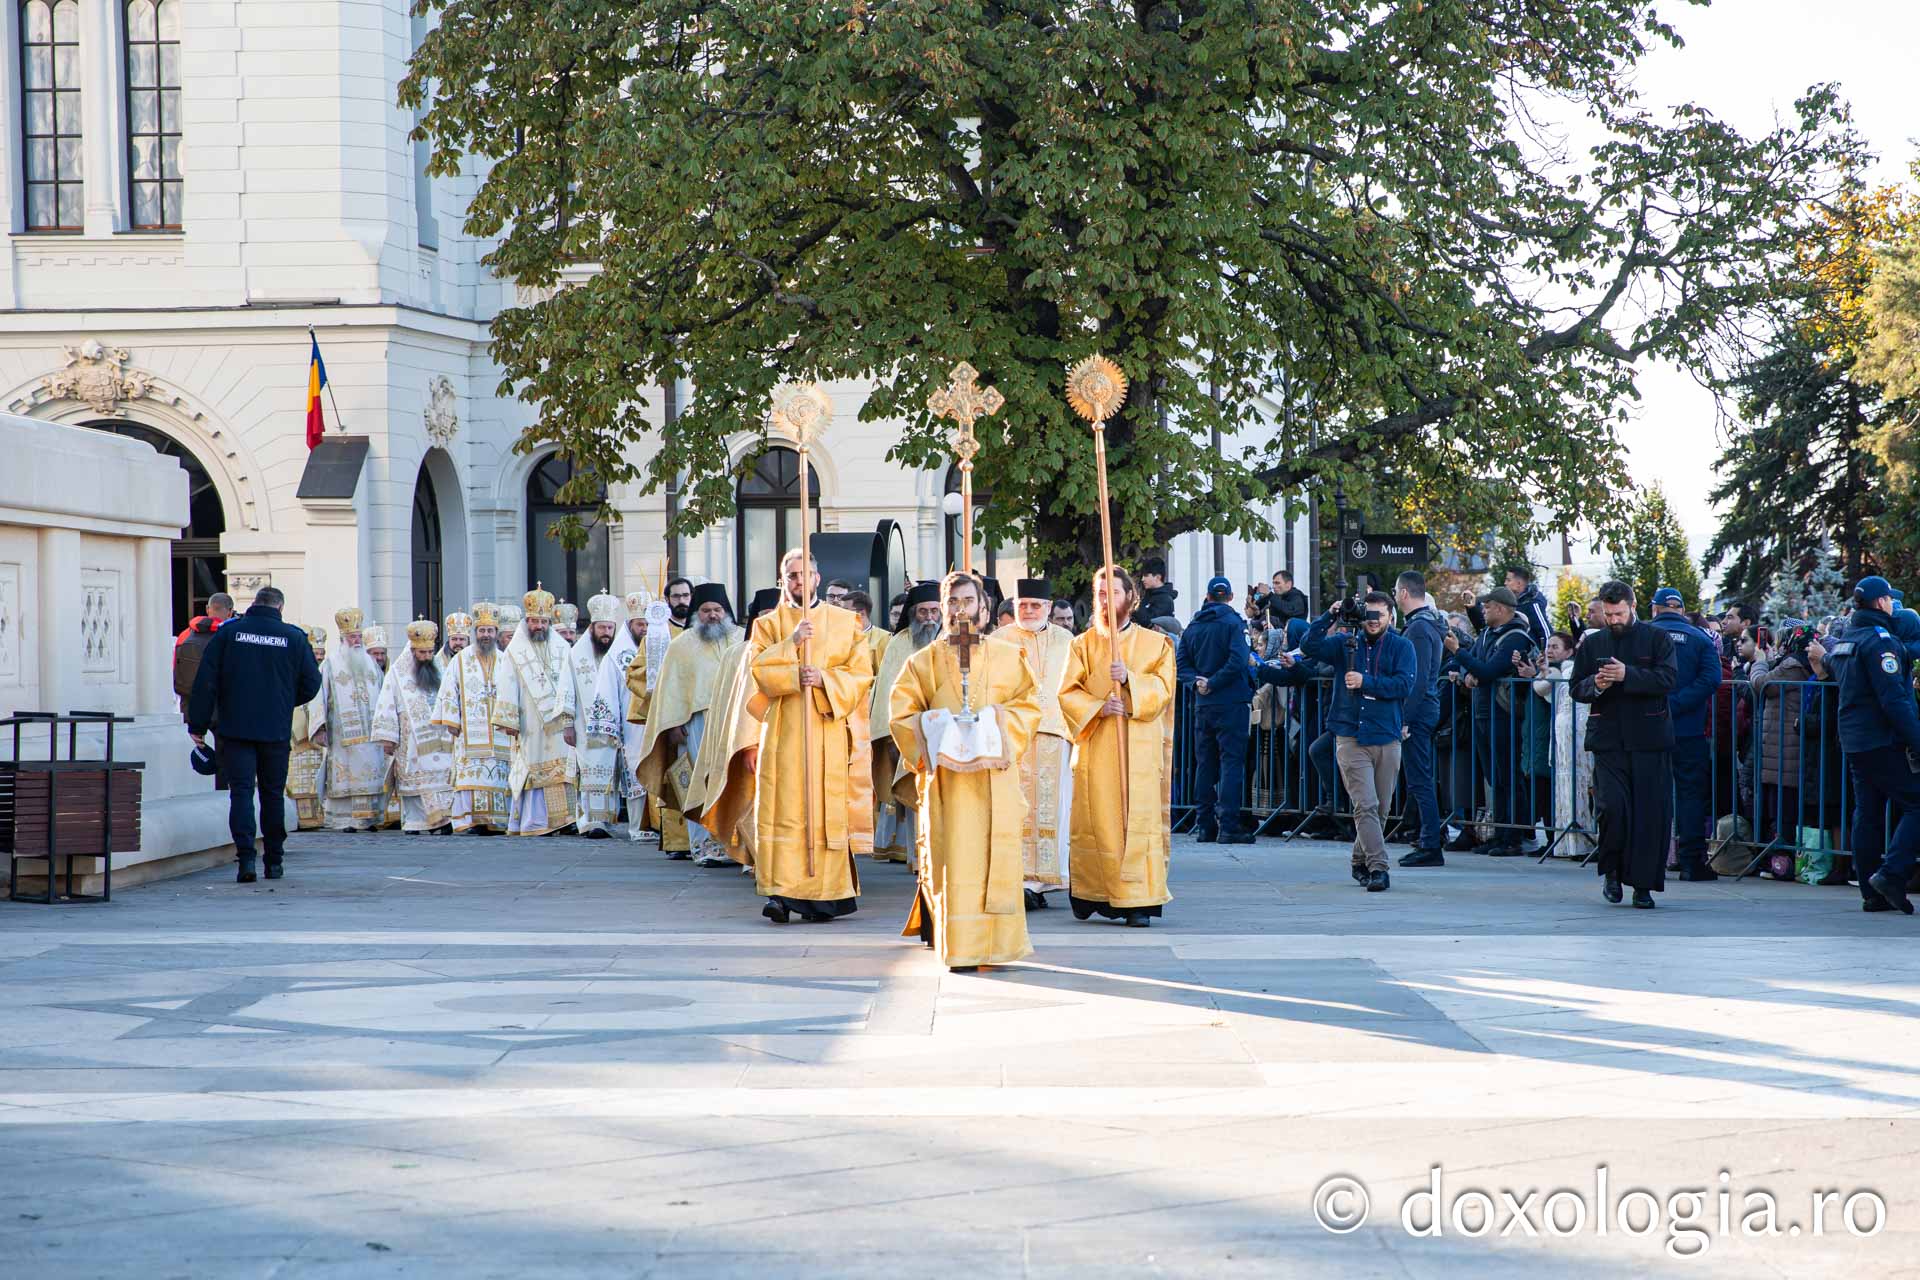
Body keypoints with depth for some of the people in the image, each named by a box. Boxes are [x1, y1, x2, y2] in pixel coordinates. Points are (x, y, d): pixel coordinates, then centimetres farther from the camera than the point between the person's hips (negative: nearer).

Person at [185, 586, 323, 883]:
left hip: (236, 728, -1)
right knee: (273, 794, 12)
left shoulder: (228, 632, 0)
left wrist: (198, 724, 1)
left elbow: (205, 681, -3)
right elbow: (311, 684, 4)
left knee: (241, 792, -2)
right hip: (277, 732, 1)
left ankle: (246, 856, -18)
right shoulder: (295, 637, 0)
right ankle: (274, 861, 17)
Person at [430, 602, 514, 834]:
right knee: (470, 771, -12)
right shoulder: (460, 660, 7)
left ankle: (494, 820, -2)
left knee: (499, 775, -4)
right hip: (470, 731, -2)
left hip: (499, 733, 2)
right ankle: (472, 819, -14)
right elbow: (449, 693, 5)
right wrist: (451, 721, -3)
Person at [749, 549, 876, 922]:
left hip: (831, 733, 0)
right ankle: (781, 892, -13)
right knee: (785, 809, -9)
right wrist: (790, 644, -15)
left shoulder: (845, 623, 11)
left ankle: (825, 893, 0)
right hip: (784, 733, 0)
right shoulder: (768, 625, 13)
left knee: (828, 809, -4)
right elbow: (758, 670, -2)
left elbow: (861, 675, 4)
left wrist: (825, 678, -12)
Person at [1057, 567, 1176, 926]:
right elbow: (1068, 693, 4)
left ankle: (1138, 903, -9)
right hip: (1095, 748, 1)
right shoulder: (1083, 644, 12)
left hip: (1139, 747, -1)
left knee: (1138, 820, -7)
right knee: (1094, 820, -1)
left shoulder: (1154, 644, 10)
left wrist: (1130, 679, -18)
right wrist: (1098, 706, -14)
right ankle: (1089, 893, 12)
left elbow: (1163, 687, -2)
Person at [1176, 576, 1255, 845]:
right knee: (1232, 762, -4)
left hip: (1203, 706, 5)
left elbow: (1181, 663, 5)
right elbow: (1238, 661, -19)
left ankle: (1204, 825, 11)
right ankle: (1228, 826, -10)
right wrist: (1213, 682, -13)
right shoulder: (1232, 623, -7)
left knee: (1205, 763, 11)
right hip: (1232, 702, -5)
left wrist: (1197, 681, -6)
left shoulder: (1193, 627, 10)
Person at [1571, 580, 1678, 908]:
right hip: (1608, 741, 1)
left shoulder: (1657, 638, 4)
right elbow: (1577, 689, 13)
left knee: (1650, 814, -2)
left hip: (1649, 740, -1)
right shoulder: (1592, 643, 13)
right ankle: (1611, 870, 9)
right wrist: (1595, 685, -9)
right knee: (1612, 807, -14)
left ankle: (1643, 884, 7)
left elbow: (1669, 679, -9)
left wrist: (1627, 675, -19)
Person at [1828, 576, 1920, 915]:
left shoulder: (1840, 642, 14)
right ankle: (1891, 873, -18)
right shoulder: (1879, 641, -14)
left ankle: (1872, 893, 9)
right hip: (1883, 741, -9)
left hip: (1853, 742, 9)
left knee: (1867, 813, 9)